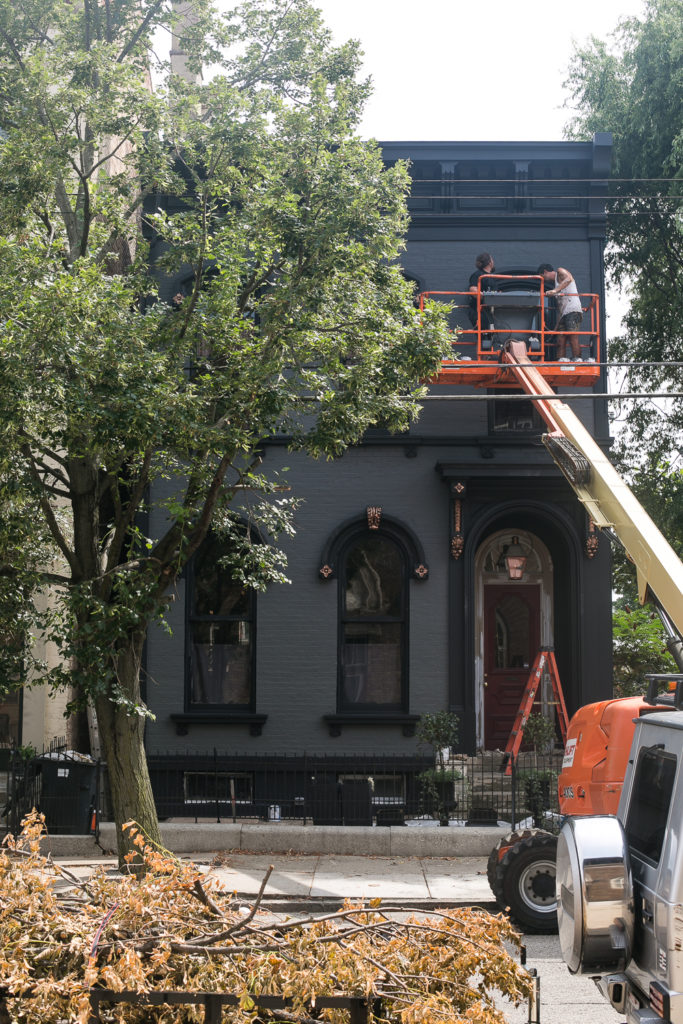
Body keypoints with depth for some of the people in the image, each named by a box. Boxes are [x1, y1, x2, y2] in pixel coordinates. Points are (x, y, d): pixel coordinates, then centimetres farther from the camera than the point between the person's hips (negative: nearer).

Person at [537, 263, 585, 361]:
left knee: (573, 336, -19)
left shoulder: (560, 271, 8)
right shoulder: (555, 282, 30)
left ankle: (577, 360, -25)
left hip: (573, 310, -9)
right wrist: (556, 326, 22)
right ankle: (561, 361, -5)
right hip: (564, 314, 9)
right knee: (560, 339, 0)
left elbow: (568, 279, -18)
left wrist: (555, 290, -24)